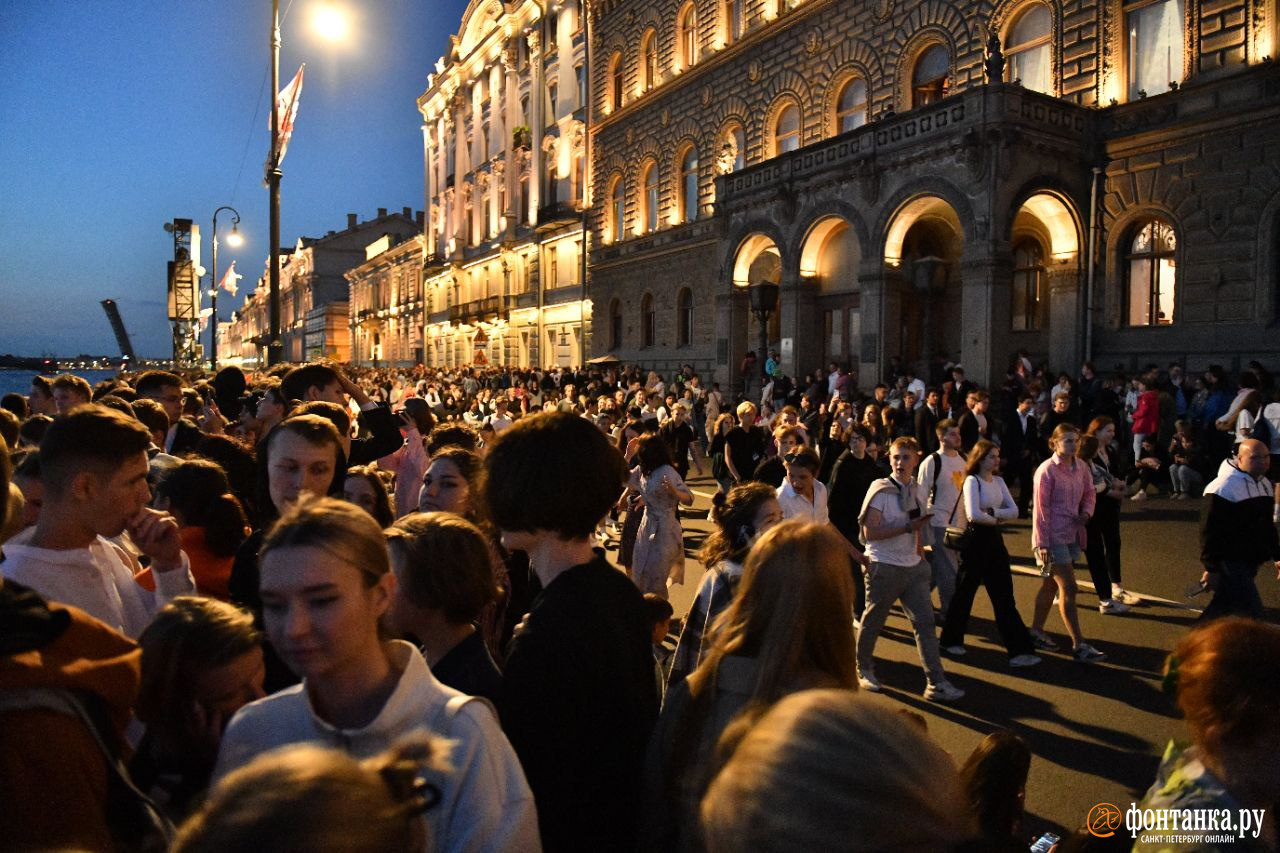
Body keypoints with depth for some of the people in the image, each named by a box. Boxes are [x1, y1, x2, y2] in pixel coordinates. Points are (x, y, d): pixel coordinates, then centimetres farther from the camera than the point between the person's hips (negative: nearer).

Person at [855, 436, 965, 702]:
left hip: (913, 567, 6)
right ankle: (864, 670, 30)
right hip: (884, 567, -5)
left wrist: (920, 555, 13)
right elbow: (870, 532, -18)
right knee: (872, 622, 9)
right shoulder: (880, 490, -12)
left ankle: (936, 683, 4)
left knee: (925, 621, 0)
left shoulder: (916, 489, 8)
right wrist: (907, 527, -23)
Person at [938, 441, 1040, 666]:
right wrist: (996, 519, -8)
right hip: (975, 539, -6)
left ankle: (1019, 650, 4)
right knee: (965, 591, 7)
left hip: (994, 539, 7)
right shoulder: (972, 481, -12)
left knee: (1004, 595, 4)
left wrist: (992, 511, -14)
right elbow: (973, 515, -25)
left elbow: (1014, 511, 2)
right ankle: (950, 640, 24)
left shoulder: (998, 481, 8)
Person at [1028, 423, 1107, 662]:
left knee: (1051, 585, 17)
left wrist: (1086, 513, -3)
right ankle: (1079, 645, -1)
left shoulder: (1081, 467, 5)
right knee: (1068, 588, -6)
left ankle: (1036, 631, 30)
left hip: (1073, 535, 7)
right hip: (1053, 537, -7)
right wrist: (1041, 544, -15)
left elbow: (1089, 493, 20)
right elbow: (1041, 509, -13)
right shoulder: (1046, 470, -14)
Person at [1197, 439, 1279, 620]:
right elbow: (1210, 531, -18)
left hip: (1250, 563, 9)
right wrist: (1211, 568, -19)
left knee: (1223, 607, 15)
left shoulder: (1265, 484, 11)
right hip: (1230, 563, -9)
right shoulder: (1224, 486, -17)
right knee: (1253, 615, -11)